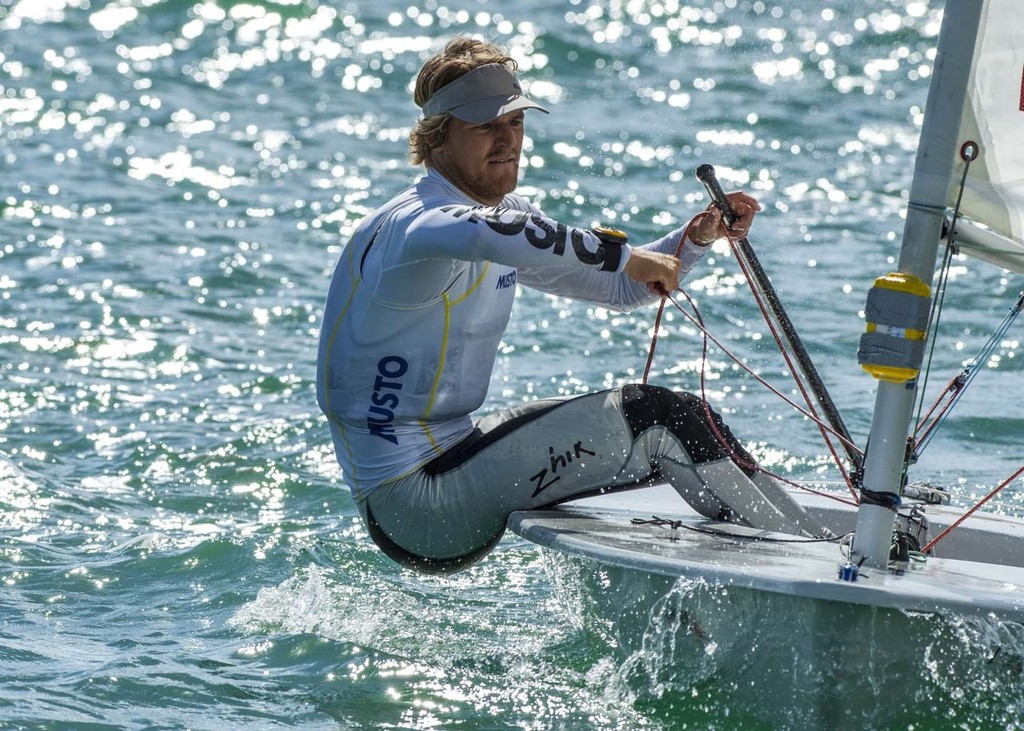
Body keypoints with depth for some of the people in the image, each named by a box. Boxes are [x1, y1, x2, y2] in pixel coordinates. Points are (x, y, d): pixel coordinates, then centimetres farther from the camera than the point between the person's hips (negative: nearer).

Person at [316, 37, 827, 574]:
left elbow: (619, 288, 20)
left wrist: (695, 240, 1)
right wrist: (623, 256, -37)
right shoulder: (415, 224, -19)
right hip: (412, 504, -10)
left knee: (682, 418, 9)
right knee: (649, 415, -15)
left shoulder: (507, 210, 13)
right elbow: (482, 233, -45)